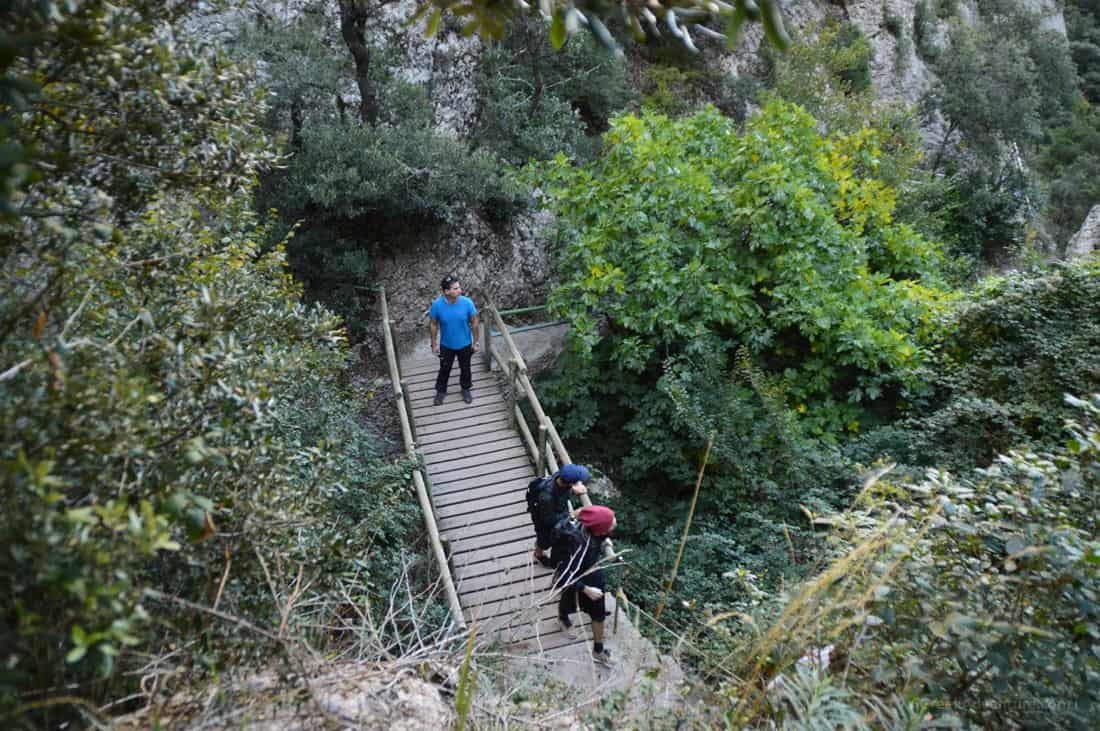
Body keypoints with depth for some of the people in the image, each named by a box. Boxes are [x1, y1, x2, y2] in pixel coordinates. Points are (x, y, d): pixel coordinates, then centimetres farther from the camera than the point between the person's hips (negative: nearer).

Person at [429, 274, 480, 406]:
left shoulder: (467, 302, -24)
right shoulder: (437, 305, -24)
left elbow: (474, 323, -10)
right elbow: (433, 325, -8)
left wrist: (475, 342, -4)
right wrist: (434, 344, -2)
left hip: (465, 344, 0)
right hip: (446, 345, 0)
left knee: (465, 368, 21)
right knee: (444, 369, 20)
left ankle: (466, 389, 48)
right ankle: (441, 390, 46)